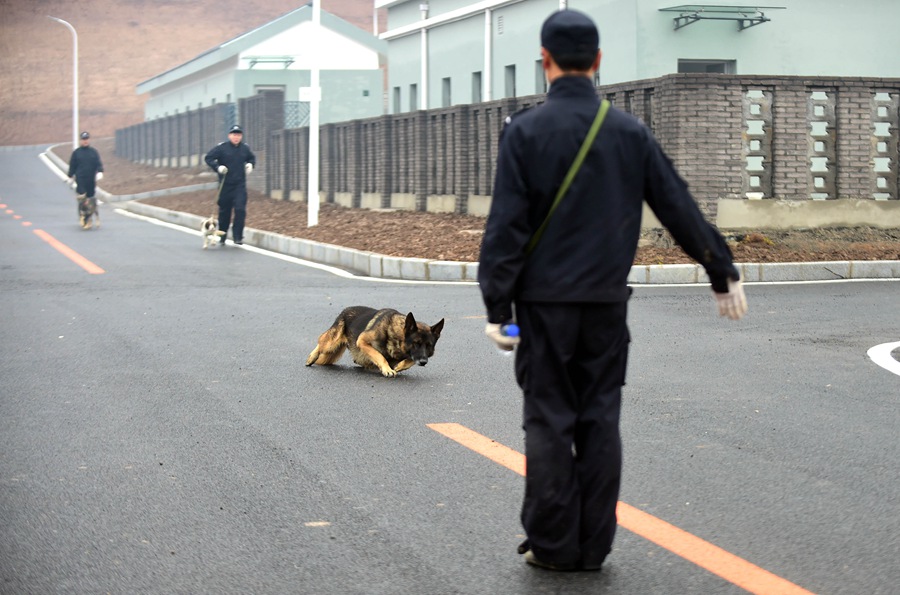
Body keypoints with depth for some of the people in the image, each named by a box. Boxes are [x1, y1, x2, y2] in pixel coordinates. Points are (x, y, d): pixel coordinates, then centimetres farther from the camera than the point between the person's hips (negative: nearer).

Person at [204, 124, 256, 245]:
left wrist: (250, 164, 3)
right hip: (225, 185, -1)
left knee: (240, 209, -13)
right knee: (224, 211, 8)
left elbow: (252, 158, 25)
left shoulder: (245, 148, 6)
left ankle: (238, 237, -8)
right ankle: (222, 236, 25)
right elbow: (208, 158, -2)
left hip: (240, 185, 1)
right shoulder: (222, 148, -5)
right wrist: (217, 167, -16)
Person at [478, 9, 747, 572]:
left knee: (549, 420, 4)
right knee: (599, 419, 8)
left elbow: (506, 226, -10)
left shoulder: (525, 130, -7)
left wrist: (497, 305, -7)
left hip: (545, 299, -3)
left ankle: (552, 544, 7)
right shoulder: (629, 131, 2)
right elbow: (679, 206, 7)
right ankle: (593, 546, 11)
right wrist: (723, 271, 16)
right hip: (606, 301, 3)